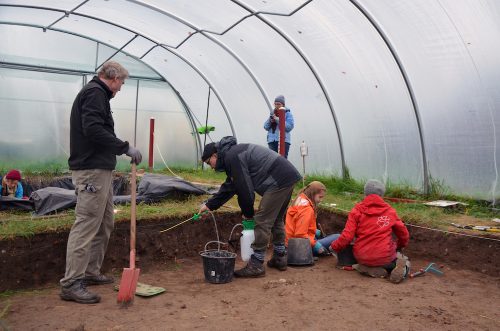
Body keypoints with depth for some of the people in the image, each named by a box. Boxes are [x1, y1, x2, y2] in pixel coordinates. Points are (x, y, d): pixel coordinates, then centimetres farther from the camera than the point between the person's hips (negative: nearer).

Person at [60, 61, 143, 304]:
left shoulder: (96, 93, 22)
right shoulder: (95, 93, -10)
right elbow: (93, 129, -23)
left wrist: (121, 149, 19)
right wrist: (125, 147, -20)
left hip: (100, 169, 11)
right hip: (91, 170, -11)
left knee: (104, 224, 15)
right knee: (86, 225, -10)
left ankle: (91, 272, 25)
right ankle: (71, 284, -5)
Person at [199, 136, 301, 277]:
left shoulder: (231, 156, -12)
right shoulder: (234, 152, 21)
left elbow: (245, 190, -13)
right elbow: (228, 187, 27)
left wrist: (248, 213, 2)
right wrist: (209, 205, 27)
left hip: (279, 180, -11)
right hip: (288, 177, 11)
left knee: (262, 222, -7)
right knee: (276, 220, 21)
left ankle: (256, 265, 0)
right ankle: (280, 259, 32)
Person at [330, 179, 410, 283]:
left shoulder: (357, 210, -2)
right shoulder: (390, 211, 4)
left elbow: (347, 236, -10)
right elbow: (404, 235, 13)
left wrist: (334, 247, 9)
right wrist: (399, 246, 35)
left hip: (362, 258, 0)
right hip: (385, 257, 0)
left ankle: (371, 270, -2)